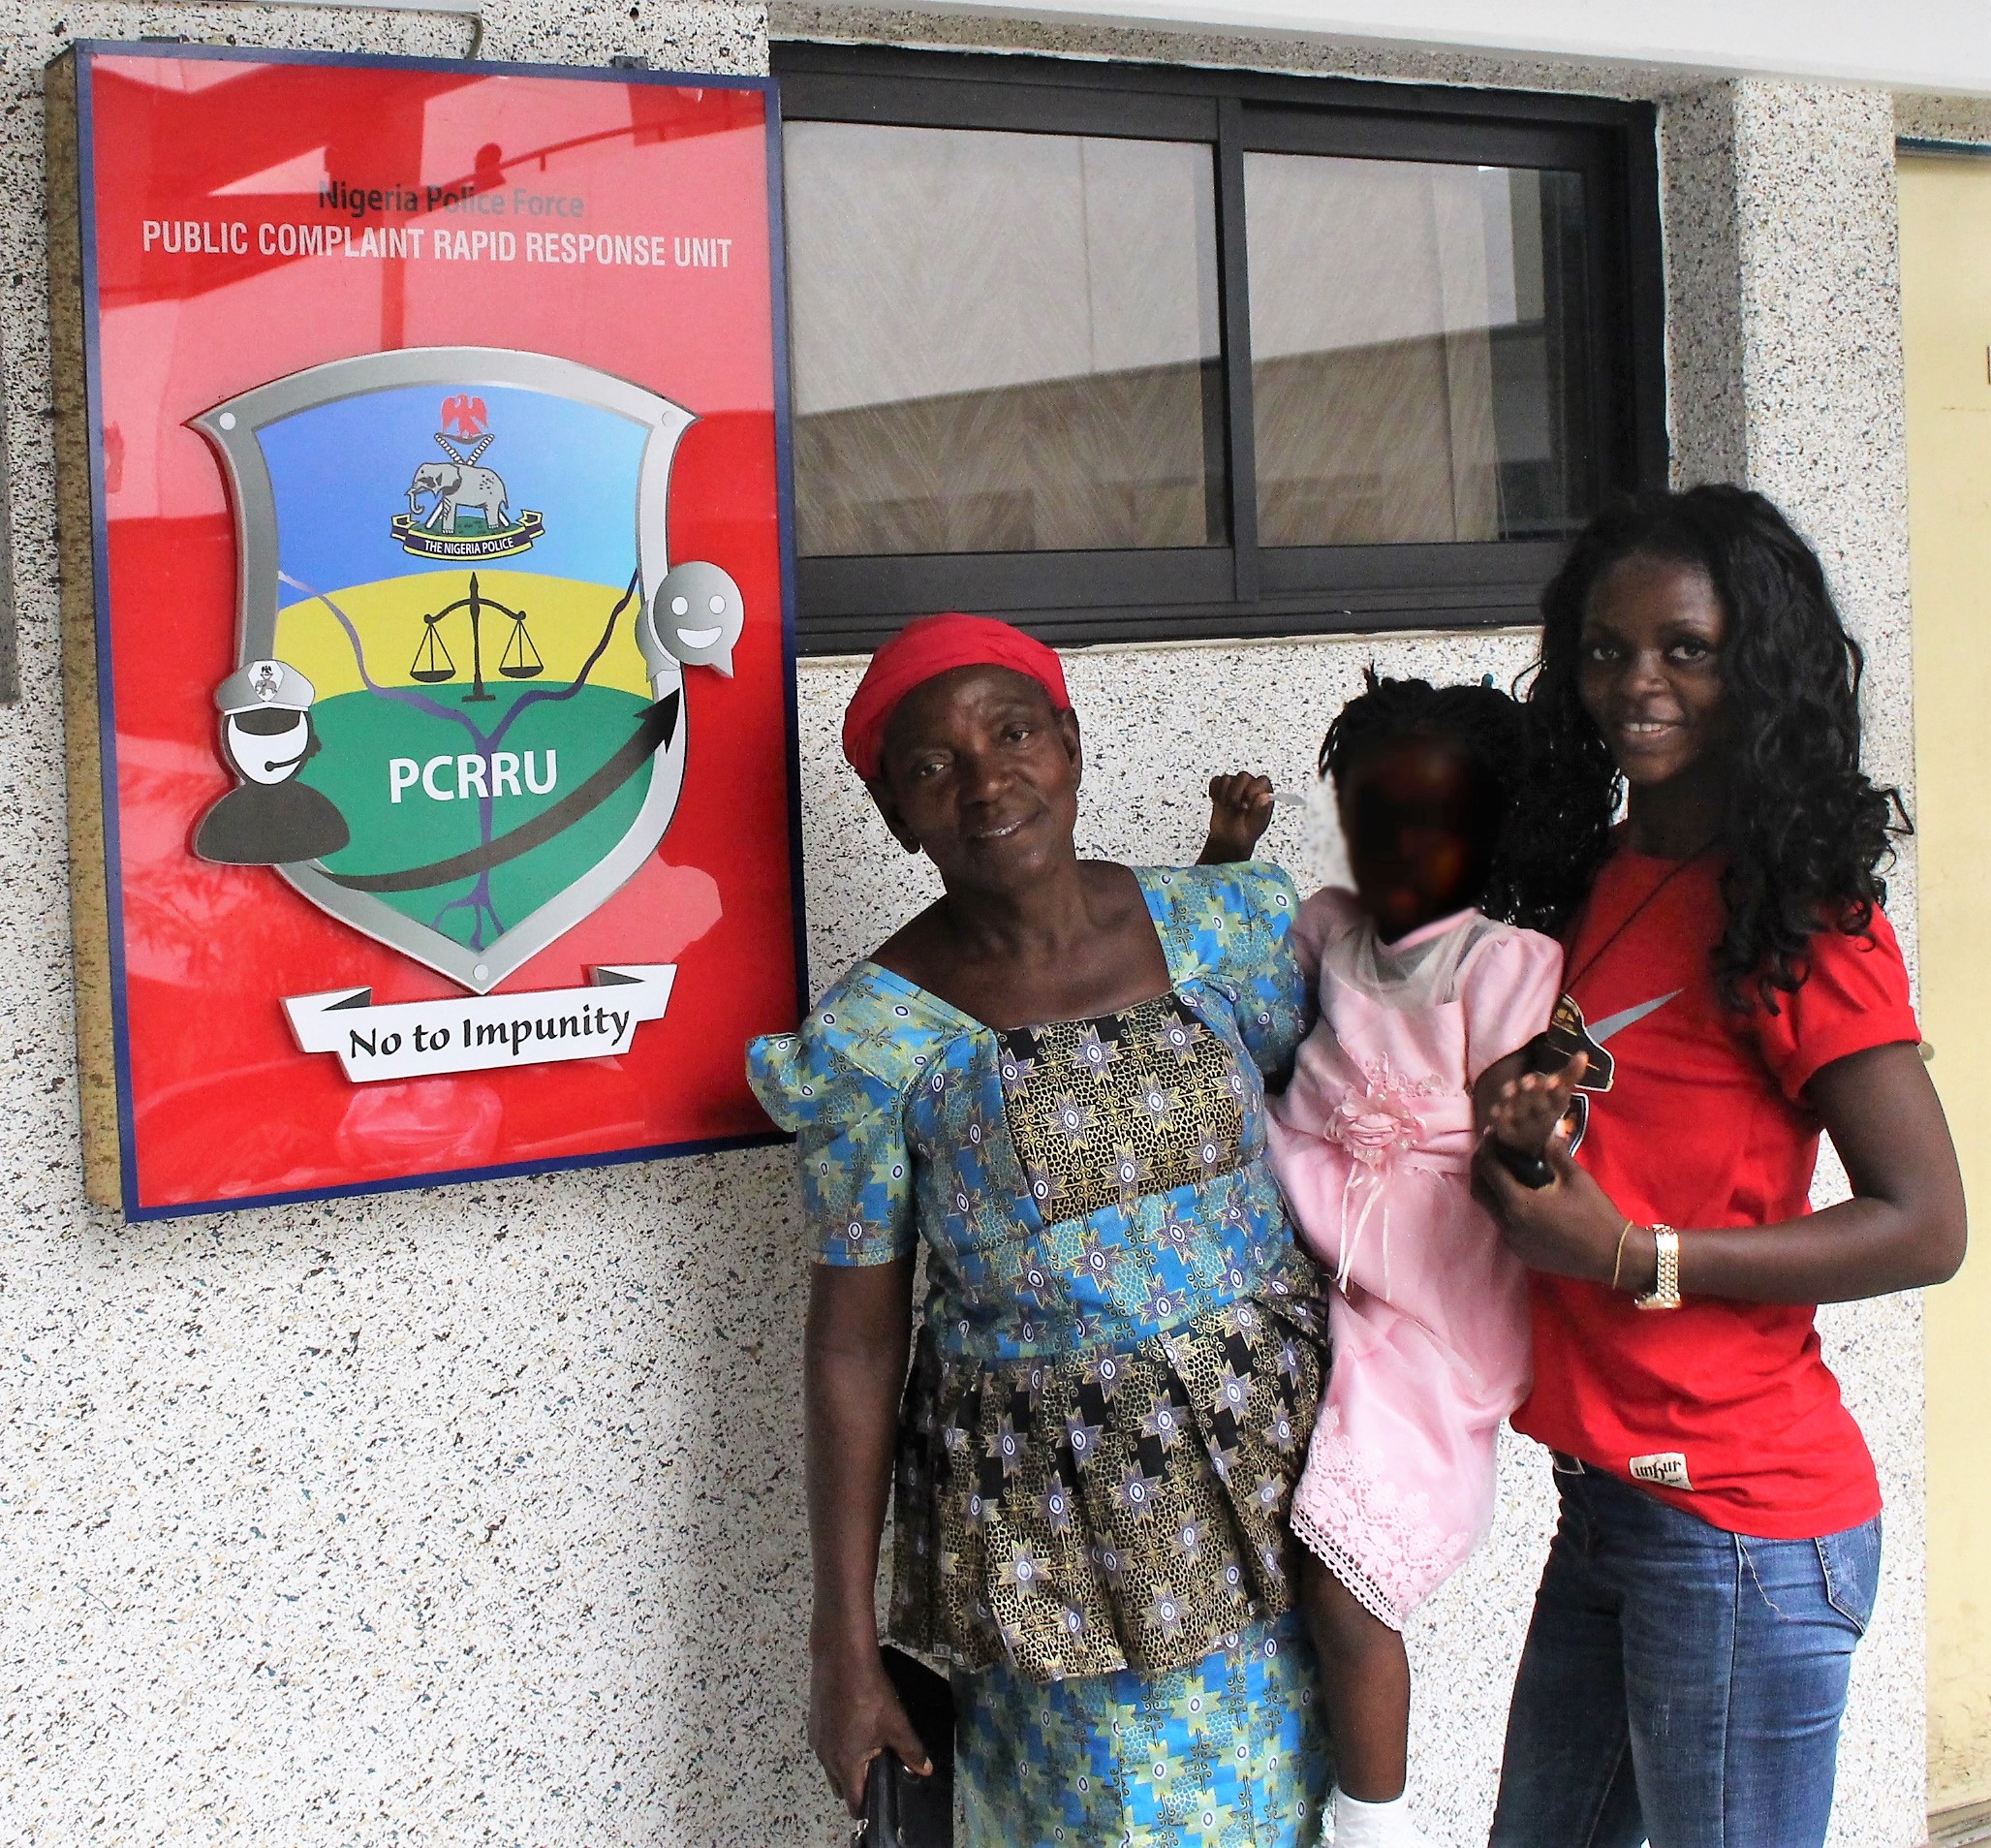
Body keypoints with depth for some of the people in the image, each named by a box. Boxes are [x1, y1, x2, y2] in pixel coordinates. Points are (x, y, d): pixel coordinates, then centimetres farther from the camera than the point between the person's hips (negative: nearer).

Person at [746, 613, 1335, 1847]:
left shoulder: (1232, 925, 0)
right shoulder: (875, 1034, -8)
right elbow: (854, 1341, -4)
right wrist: (846, 1643, -3)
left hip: (1275, 1469, 3)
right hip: (1054, 1532, -3)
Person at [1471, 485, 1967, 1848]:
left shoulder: (1800, 917, -15)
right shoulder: (1595, 875, 10)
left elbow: (1927, 1226, -18)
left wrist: (1634, 1257, -21)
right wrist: (1517, 1129, -4)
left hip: (1742, 1532, -8)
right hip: (1607, 1492, 8)